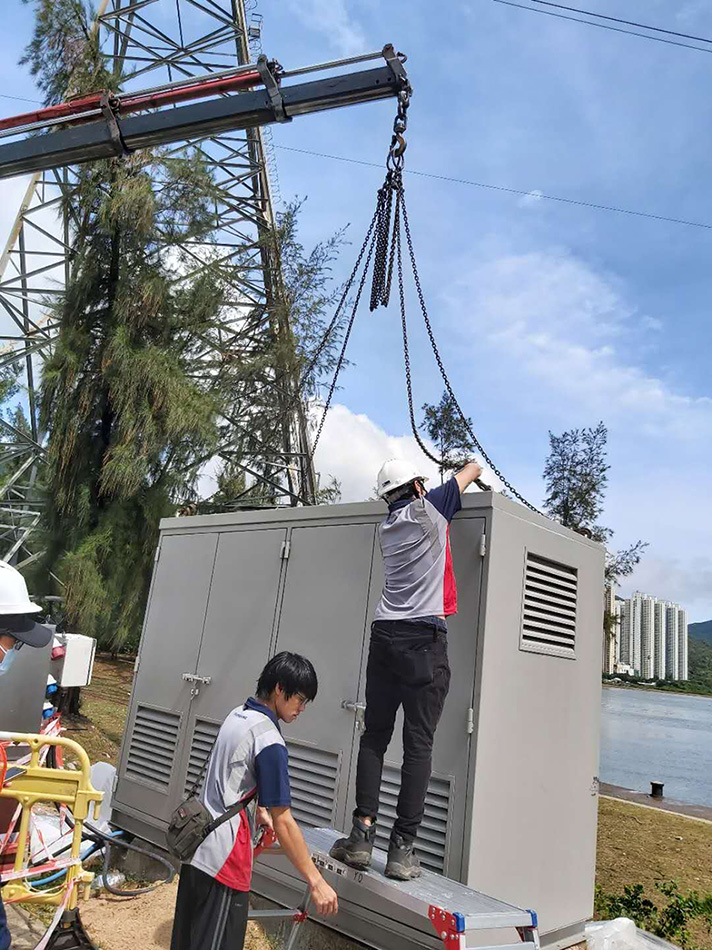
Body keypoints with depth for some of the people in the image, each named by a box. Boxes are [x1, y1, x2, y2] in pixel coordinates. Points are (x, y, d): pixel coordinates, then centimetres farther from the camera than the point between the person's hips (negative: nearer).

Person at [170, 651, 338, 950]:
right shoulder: (269, 740, -22)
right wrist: (316, 882, -16)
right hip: (224, 857, -9)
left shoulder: (237, 716, 6)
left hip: (197, 846, 9)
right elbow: (283, 823, -22)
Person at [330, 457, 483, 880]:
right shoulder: (430, 508, 4)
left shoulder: (388, 526, 18)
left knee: (374, 736, 9)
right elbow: (474, 469, 17)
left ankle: (363, 834, 5)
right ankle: (403, 849, 0)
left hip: (385, 635, 5)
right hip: (424, 638, -5)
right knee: (419, 745, -2)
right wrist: (473, 470, 37)